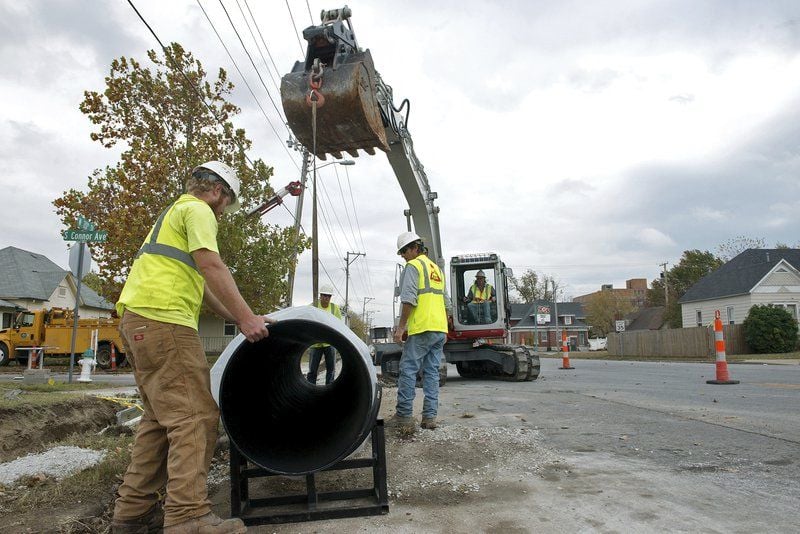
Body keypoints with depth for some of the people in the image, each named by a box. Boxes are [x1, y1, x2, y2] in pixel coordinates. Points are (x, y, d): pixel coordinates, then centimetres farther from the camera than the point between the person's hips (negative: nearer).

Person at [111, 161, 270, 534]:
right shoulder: (198, 210, 1)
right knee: (195, 416, -12)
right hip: (162, 320, -11)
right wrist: (246, 317, -18)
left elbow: (200, 283, 29)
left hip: (139, 320, 11)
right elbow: (212, 267, -16)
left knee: (162, 417, 13)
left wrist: (238, 318, 26)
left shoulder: (175, 213, 32)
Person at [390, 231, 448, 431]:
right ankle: (429, 417, 7)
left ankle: (404, 416, -1)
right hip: (440, 329, 8)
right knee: (432, 373, 8)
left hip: (422, 328, -8)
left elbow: (409, 300, -14)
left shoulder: (413, 266, -4)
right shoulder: (436, 268, 21)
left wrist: (401, 326, -11)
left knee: (408, 370, -3)